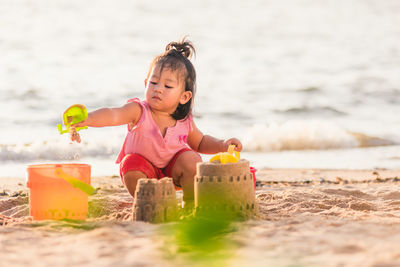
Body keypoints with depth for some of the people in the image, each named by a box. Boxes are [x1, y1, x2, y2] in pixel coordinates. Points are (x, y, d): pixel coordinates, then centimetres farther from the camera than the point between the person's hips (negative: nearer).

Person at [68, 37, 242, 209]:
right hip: (144, 168, -2)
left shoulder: (184, 122, -12)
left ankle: (191, 206, -1)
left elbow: (200, 143, 10)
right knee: (131, 164, -31)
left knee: (191, 160, -24)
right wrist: (86, 119, -62)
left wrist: (222, 145, -8)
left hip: (172, 169, 2)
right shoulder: (139, 111, -23)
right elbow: (113, 115, -42)